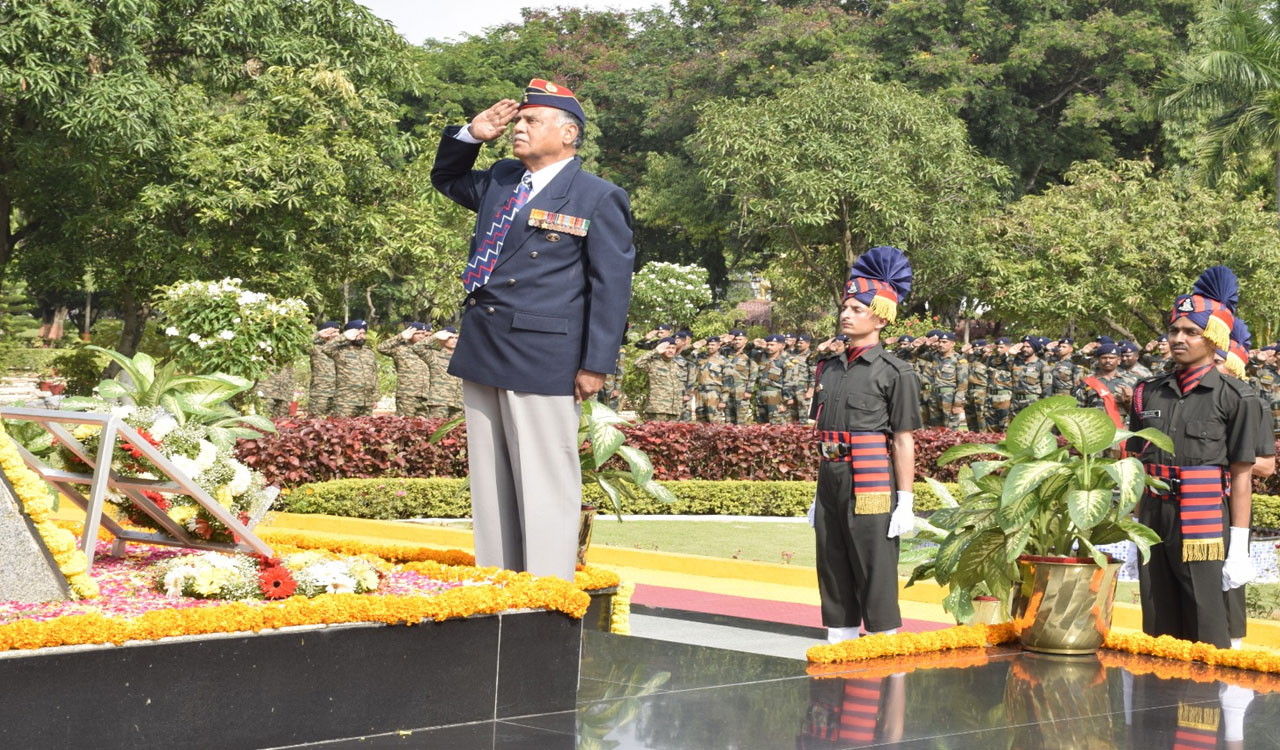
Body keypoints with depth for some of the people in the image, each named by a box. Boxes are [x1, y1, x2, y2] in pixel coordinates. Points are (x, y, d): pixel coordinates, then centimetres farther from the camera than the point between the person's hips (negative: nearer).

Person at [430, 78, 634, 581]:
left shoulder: (599, 199, -3)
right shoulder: (500, 181, 17)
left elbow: (612, 285, -6)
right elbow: (446, 180, 35)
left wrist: (597, 364, -11)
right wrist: (471, 134, 16)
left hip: (542, 364, -7)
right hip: (481, 353, 7)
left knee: (544, 486, -5)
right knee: (489, 484, 11)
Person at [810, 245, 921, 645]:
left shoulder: (894, 372, -4)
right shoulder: (830, 368, 14)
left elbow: (903, 441, -6)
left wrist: (905, 503, -10)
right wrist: (820, 493, 17)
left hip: (871, 487, -7)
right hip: (831, 482, 7)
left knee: (876, 577, -3)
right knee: (834, 574, 10)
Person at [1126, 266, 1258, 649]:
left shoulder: (1231, 397, -3)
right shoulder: (1149, 393, 10)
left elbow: (1241, 475, -5)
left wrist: (1239, 547, -8)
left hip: (1203, 528, -4)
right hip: (1153, 522, 4)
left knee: (1206, 635, -1)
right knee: (1158, 632, 10)